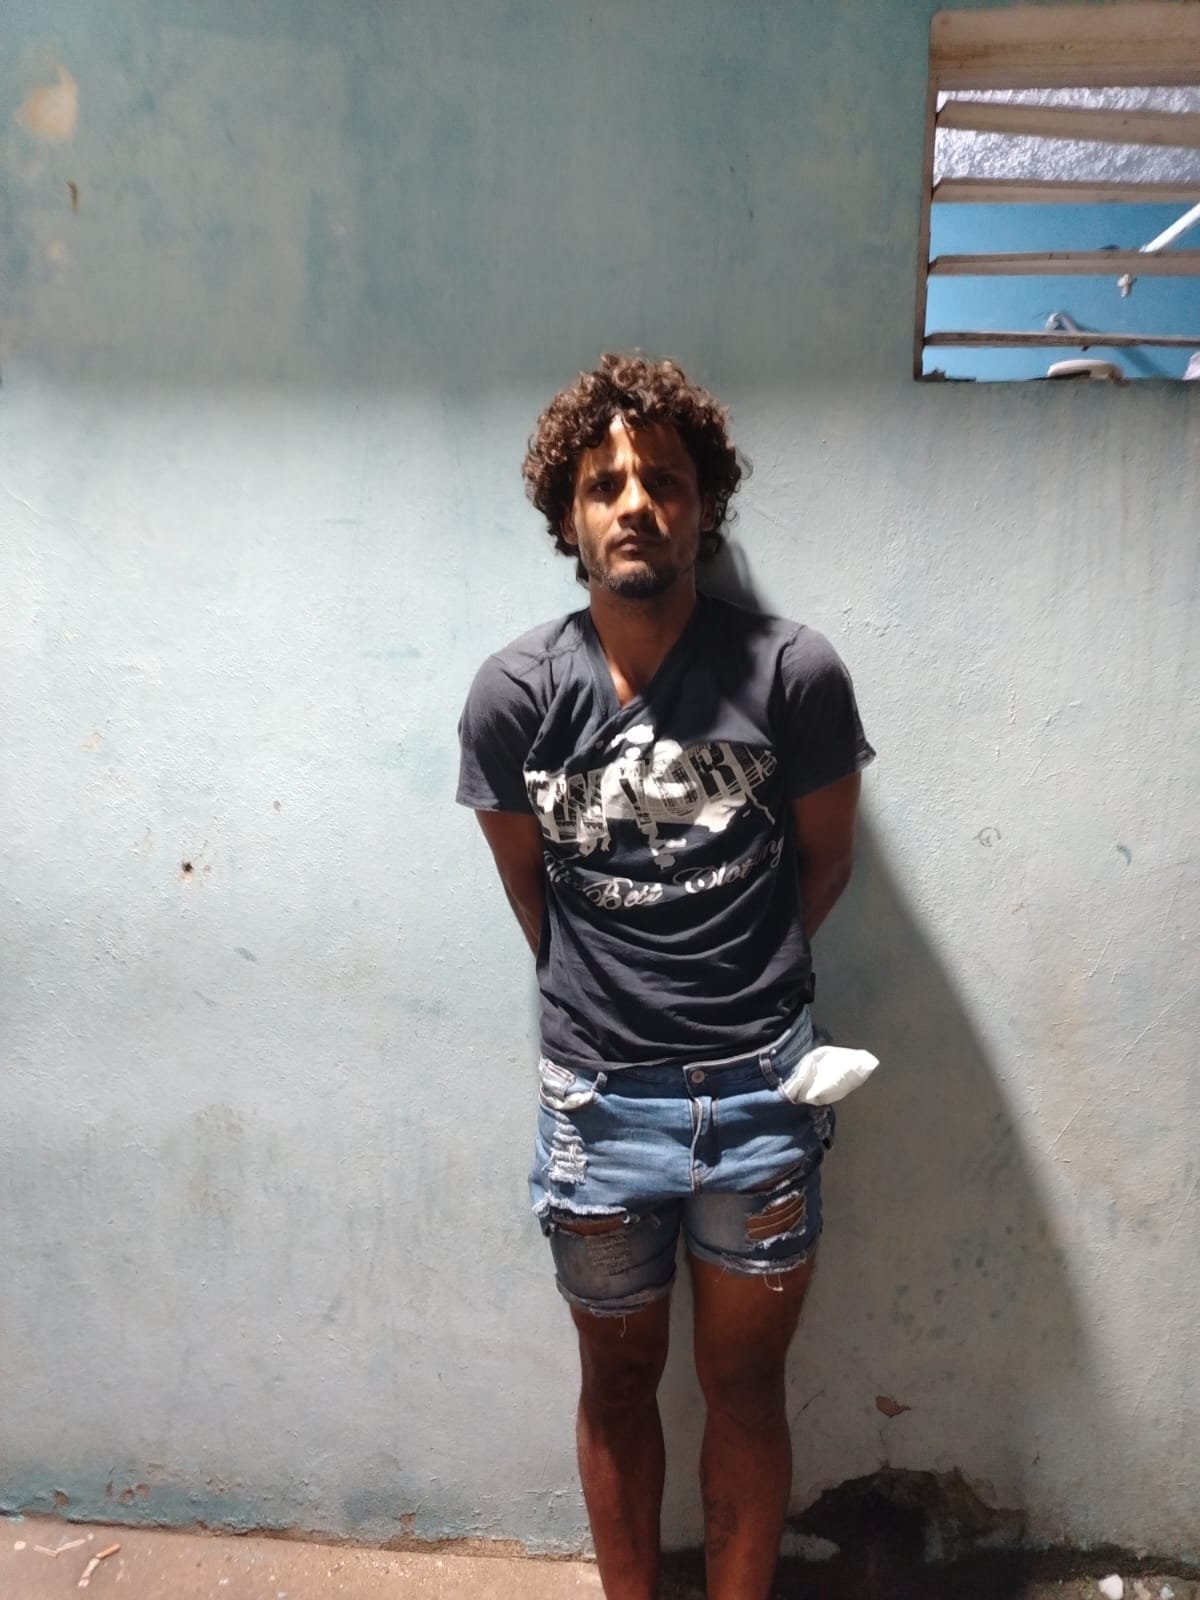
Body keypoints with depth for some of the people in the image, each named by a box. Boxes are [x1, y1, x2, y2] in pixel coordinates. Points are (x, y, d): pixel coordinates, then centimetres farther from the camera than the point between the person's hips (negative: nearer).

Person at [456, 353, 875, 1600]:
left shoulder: (792, 672, -12)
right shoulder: (514, 693, -9)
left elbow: (824, 855, 2)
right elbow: (527, 880, 3)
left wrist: (741, 983, 8)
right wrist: (608, 996, 9)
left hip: (760, 1096, -1)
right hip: (598, 1101, 1)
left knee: (743, 1384, 19)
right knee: (617, 1383, 22)